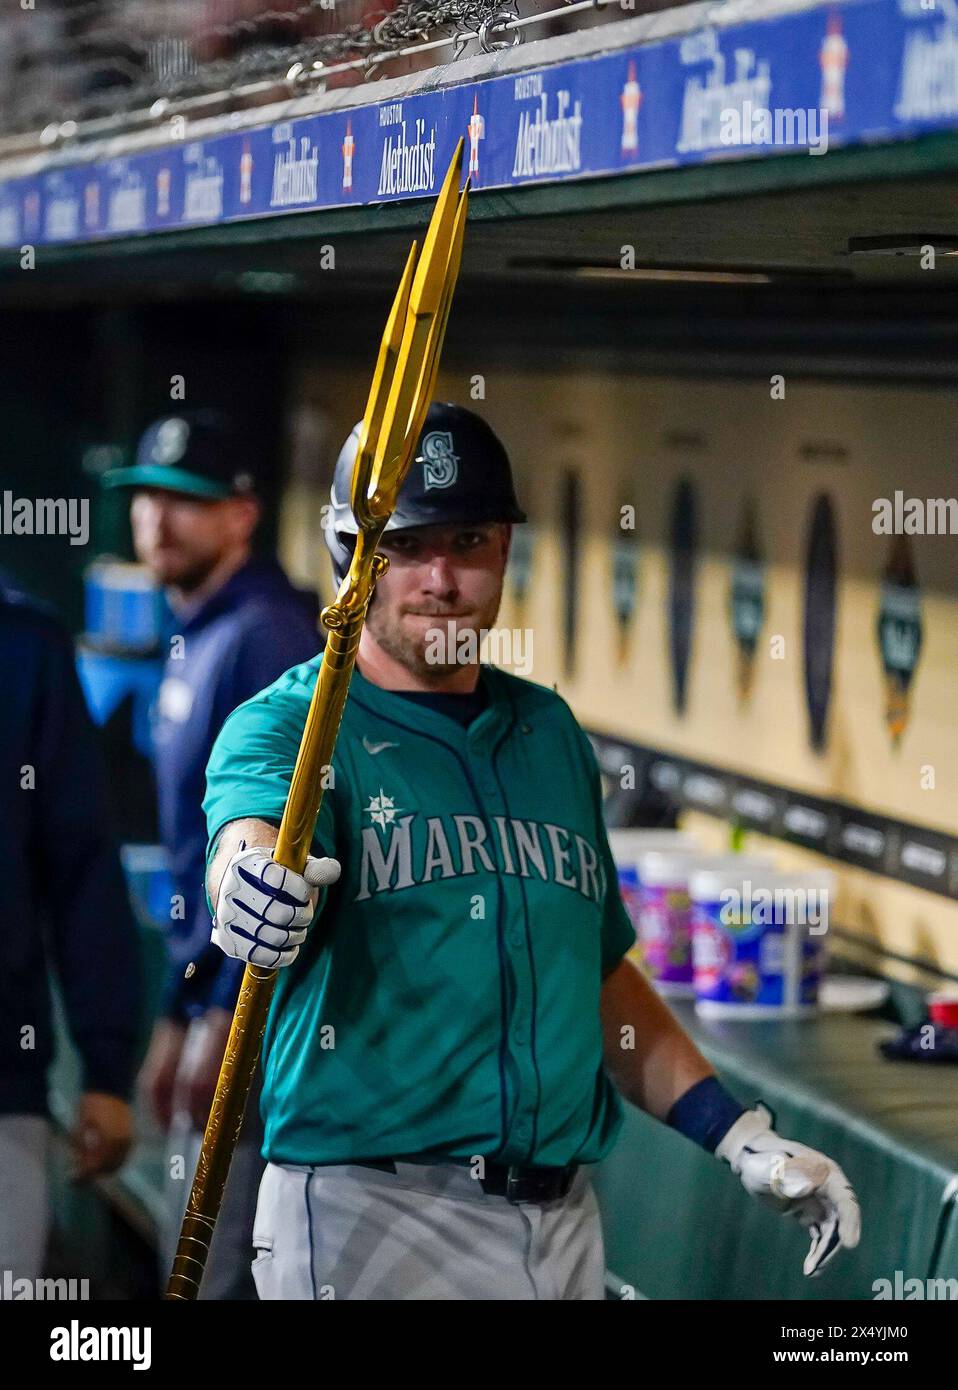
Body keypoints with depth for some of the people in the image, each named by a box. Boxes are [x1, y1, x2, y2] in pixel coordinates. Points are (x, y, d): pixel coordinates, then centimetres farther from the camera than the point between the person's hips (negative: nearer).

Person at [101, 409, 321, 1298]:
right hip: (218, 990, 10)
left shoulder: (265, 635, -14)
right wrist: (178, 1016, 20)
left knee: (208, 1266, -10)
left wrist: (228, 1018, -23)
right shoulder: (195, 641, 16)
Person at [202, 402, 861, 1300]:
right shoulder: (288, 724, -3)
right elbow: (248, 828, -26)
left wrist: (738, 1135, 14)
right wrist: (256, 883, -49)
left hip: (565, 1221, 5)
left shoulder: (551, 733, 15)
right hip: (369, 1216, -5)